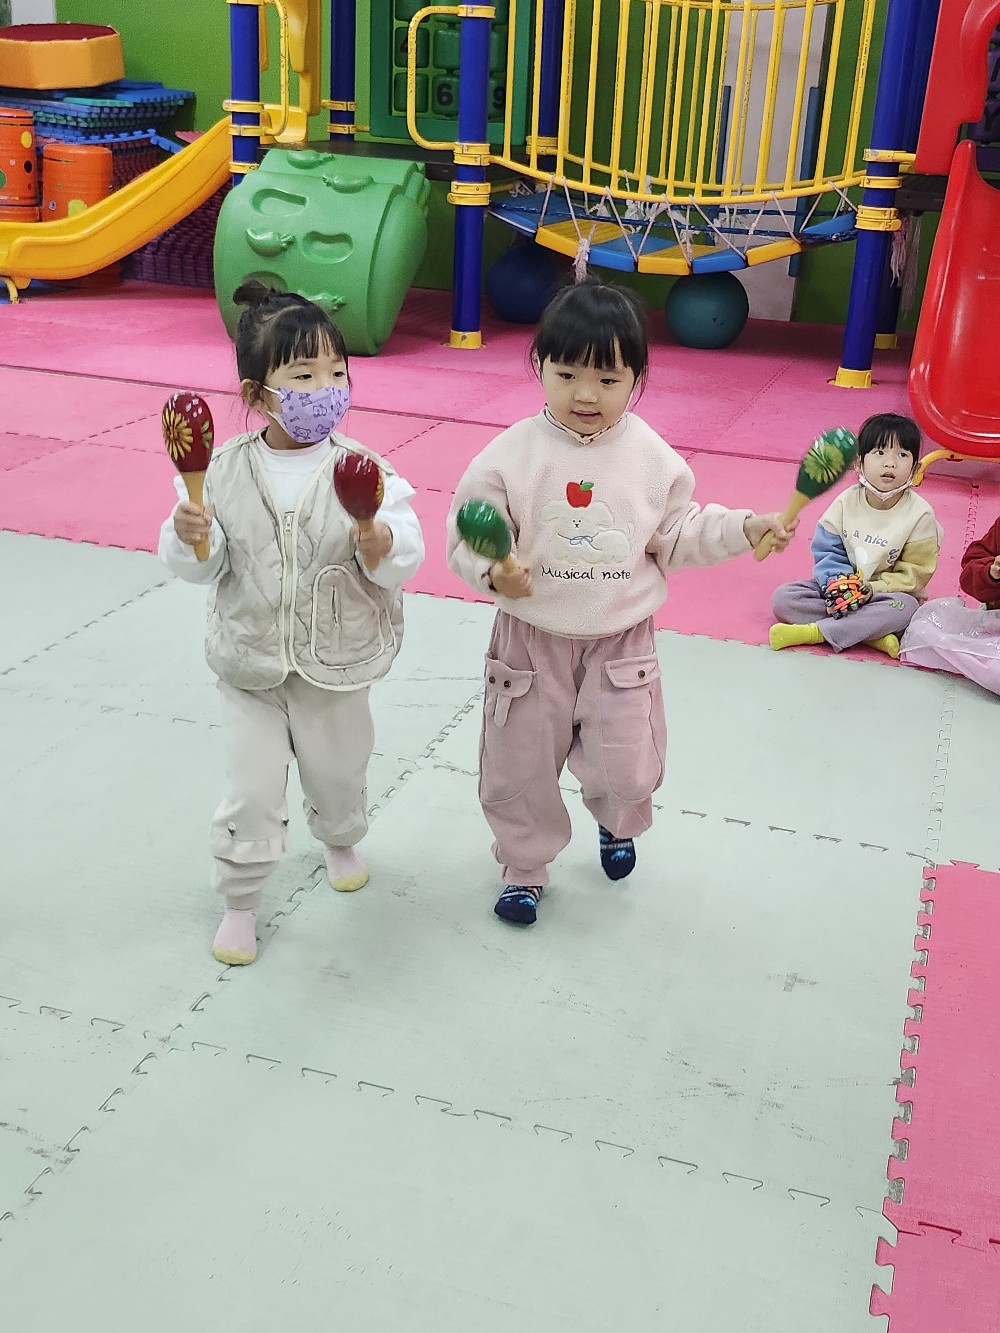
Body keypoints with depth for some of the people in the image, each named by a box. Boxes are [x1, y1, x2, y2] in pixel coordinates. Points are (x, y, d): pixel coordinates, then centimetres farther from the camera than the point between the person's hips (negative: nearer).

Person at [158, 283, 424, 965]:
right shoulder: (225, 469, -9)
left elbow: (405, 559, -15)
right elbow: (202, 566, -4)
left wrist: (381, 545, -37)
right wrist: (188, 537, -25)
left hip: (338, 663, 0)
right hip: (250, 665, 0)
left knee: (339, 773, 22)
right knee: (251, 791, 8)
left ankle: (341, 841, 55)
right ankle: (240, 902, 29)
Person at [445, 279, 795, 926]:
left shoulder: (652, 457, -5)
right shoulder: (512, 454, -13)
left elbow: (677, 534, 4)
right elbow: (469, 536, -12)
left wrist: (745, 527, -6)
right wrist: (493, 571, -32)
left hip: (621, 642, 1)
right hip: (532, 642, -1)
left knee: (627, 771, 7)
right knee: (521, 768, 12)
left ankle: (617, 823, 44)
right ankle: (525, 865, 38)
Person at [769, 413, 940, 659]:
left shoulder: (920, 514, -12)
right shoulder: (846, 502, -6)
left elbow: (916, 573, -11)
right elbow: (826, 550, -4)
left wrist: (873, 588, -23)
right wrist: (837, 582, -23)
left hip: (884, 593, -3)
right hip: (841, 585, 3)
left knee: (905, 606, -37)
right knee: (783, 597, -18)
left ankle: (816, 632, -33)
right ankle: (872, 634, -28)